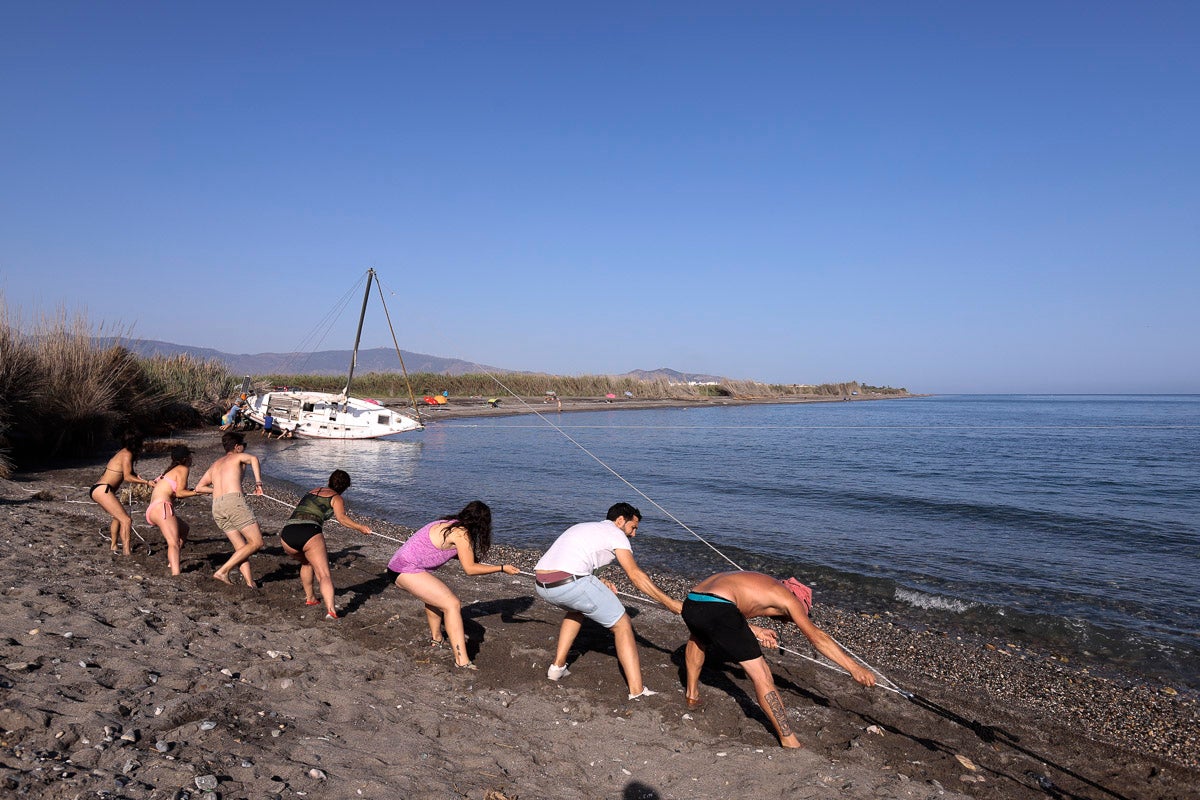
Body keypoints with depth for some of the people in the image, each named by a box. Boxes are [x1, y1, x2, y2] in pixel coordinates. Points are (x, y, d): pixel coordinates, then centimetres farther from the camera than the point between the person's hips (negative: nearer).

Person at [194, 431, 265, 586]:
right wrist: (258, 482, -9)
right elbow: (253, 459, -11)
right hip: (234, 501, -7)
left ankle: (250, 583, -6)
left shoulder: (215, 464, 30)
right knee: (256, 543, -6)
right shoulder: (238, 457, 13)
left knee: (241, 547, 7)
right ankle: (223, 571, -12)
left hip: (216, 507, 7)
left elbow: (199, 487, 29)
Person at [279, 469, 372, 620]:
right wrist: (360, 528, -2)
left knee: (307, 562, 35)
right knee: (324, 574, -13)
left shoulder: (314, 490, 32)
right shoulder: (337, 498, 14)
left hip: (287, 532, 6)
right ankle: (330, 609, -33)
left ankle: (309, 597, 43)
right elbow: (341, 518, -7)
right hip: (310, 532, -6)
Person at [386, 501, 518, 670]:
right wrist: (502, 568, -6)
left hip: (398, 567, 10)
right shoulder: (461, 533, -13)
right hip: (407, 571, -10)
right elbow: (470, 569, -12)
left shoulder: (450, 524, 12)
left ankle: (436, 638, 45)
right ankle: (462, 660, -17)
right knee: (452, 605, -14)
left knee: (433, 595, 33)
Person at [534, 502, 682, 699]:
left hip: (542, 585, 8)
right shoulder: (615, 533, 9)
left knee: (577, 609, 38)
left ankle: (557, 667, 36)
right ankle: (637, 692, 2)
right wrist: (670, 603, 1)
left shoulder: (583, 528, 32)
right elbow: (635, 574, -1)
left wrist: (598, 584, 19)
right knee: (622, 624, 7)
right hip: (570, 583, -8)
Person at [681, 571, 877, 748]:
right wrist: (854, 667, 10)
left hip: (690, 603, 8)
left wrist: (755, 631, 27)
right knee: (760, 674, 3)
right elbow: (817, 637, 8)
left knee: (698, 638, 43)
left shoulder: (755, 584, 34)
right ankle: (789, 742, 8)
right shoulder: (787, 596, 14)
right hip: (717, 609, -8)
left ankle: (692, 694, 48)